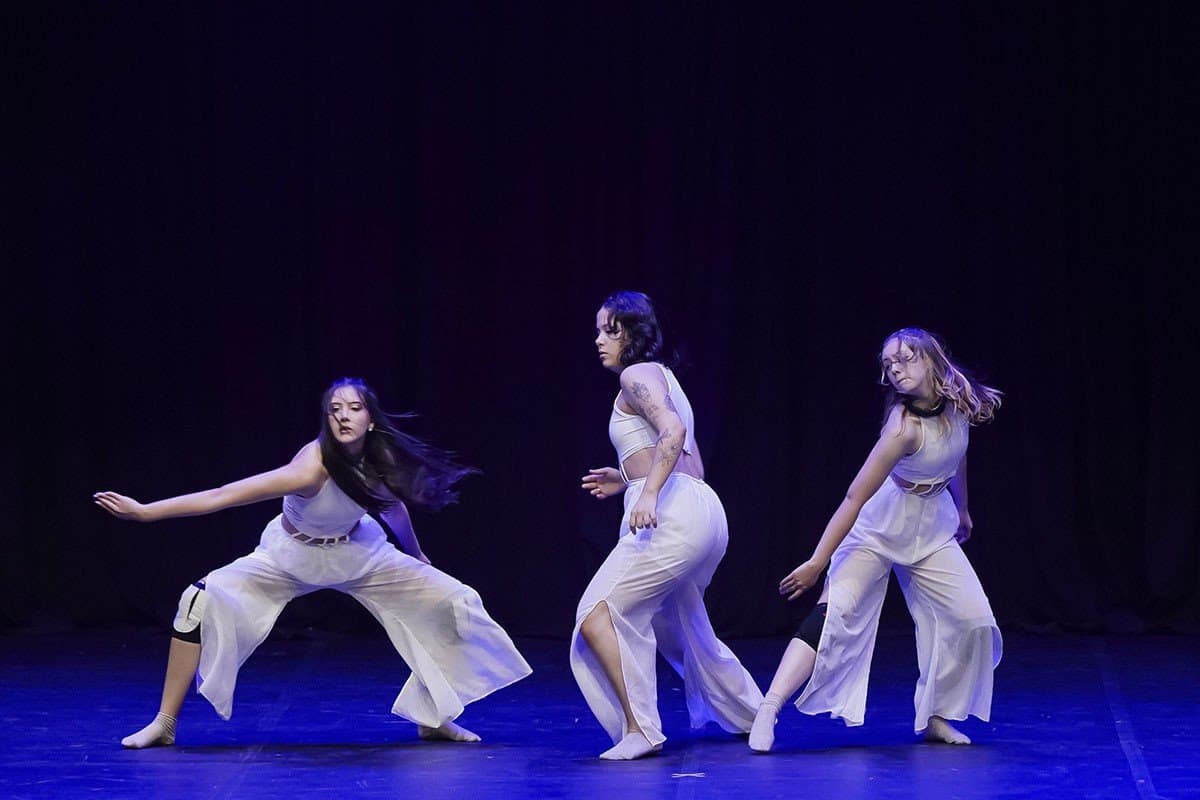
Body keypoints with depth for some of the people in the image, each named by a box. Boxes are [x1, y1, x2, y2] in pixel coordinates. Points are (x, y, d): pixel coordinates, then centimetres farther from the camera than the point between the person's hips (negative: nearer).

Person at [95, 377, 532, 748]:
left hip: (358, 554, 5)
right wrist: (143, 511, -45)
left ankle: (434, 719, 15)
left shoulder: (381, 458, -20)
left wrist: (417, 557, 20)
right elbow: (221, 496, -40)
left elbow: (392, 504, 5)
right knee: (204, 601, -26)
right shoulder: (312, 468, -37)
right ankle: (164, 723, -13)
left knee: (455, 602, -3)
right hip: (292, 556, -4)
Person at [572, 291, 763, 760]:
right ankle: (751, 718, 40)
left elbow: (673, 430, -21)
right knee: (680, 630, 26)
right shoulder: (663, 377, 27)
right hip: (703, 512, 10)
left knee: (598, 613, -17)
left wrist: (649, 494, -31)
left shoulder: (636, 375, -2)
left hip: (675, 513, -10)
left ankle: (640, 729, -24)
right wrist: (628, 481, 31)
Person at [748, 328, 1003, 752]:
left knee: (974, 619, -1)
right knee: (834, 614, -21)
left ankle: (934, 717, 14)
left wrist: (961, 511, 24)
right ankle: (768, 710, -28)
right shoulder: (905, 428, -28)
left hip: (932, 529, 7)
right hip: (878, 526, -6)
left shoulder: (958, 401, -10)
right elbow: (854, 498, -28)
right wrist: (817, 562, -29)